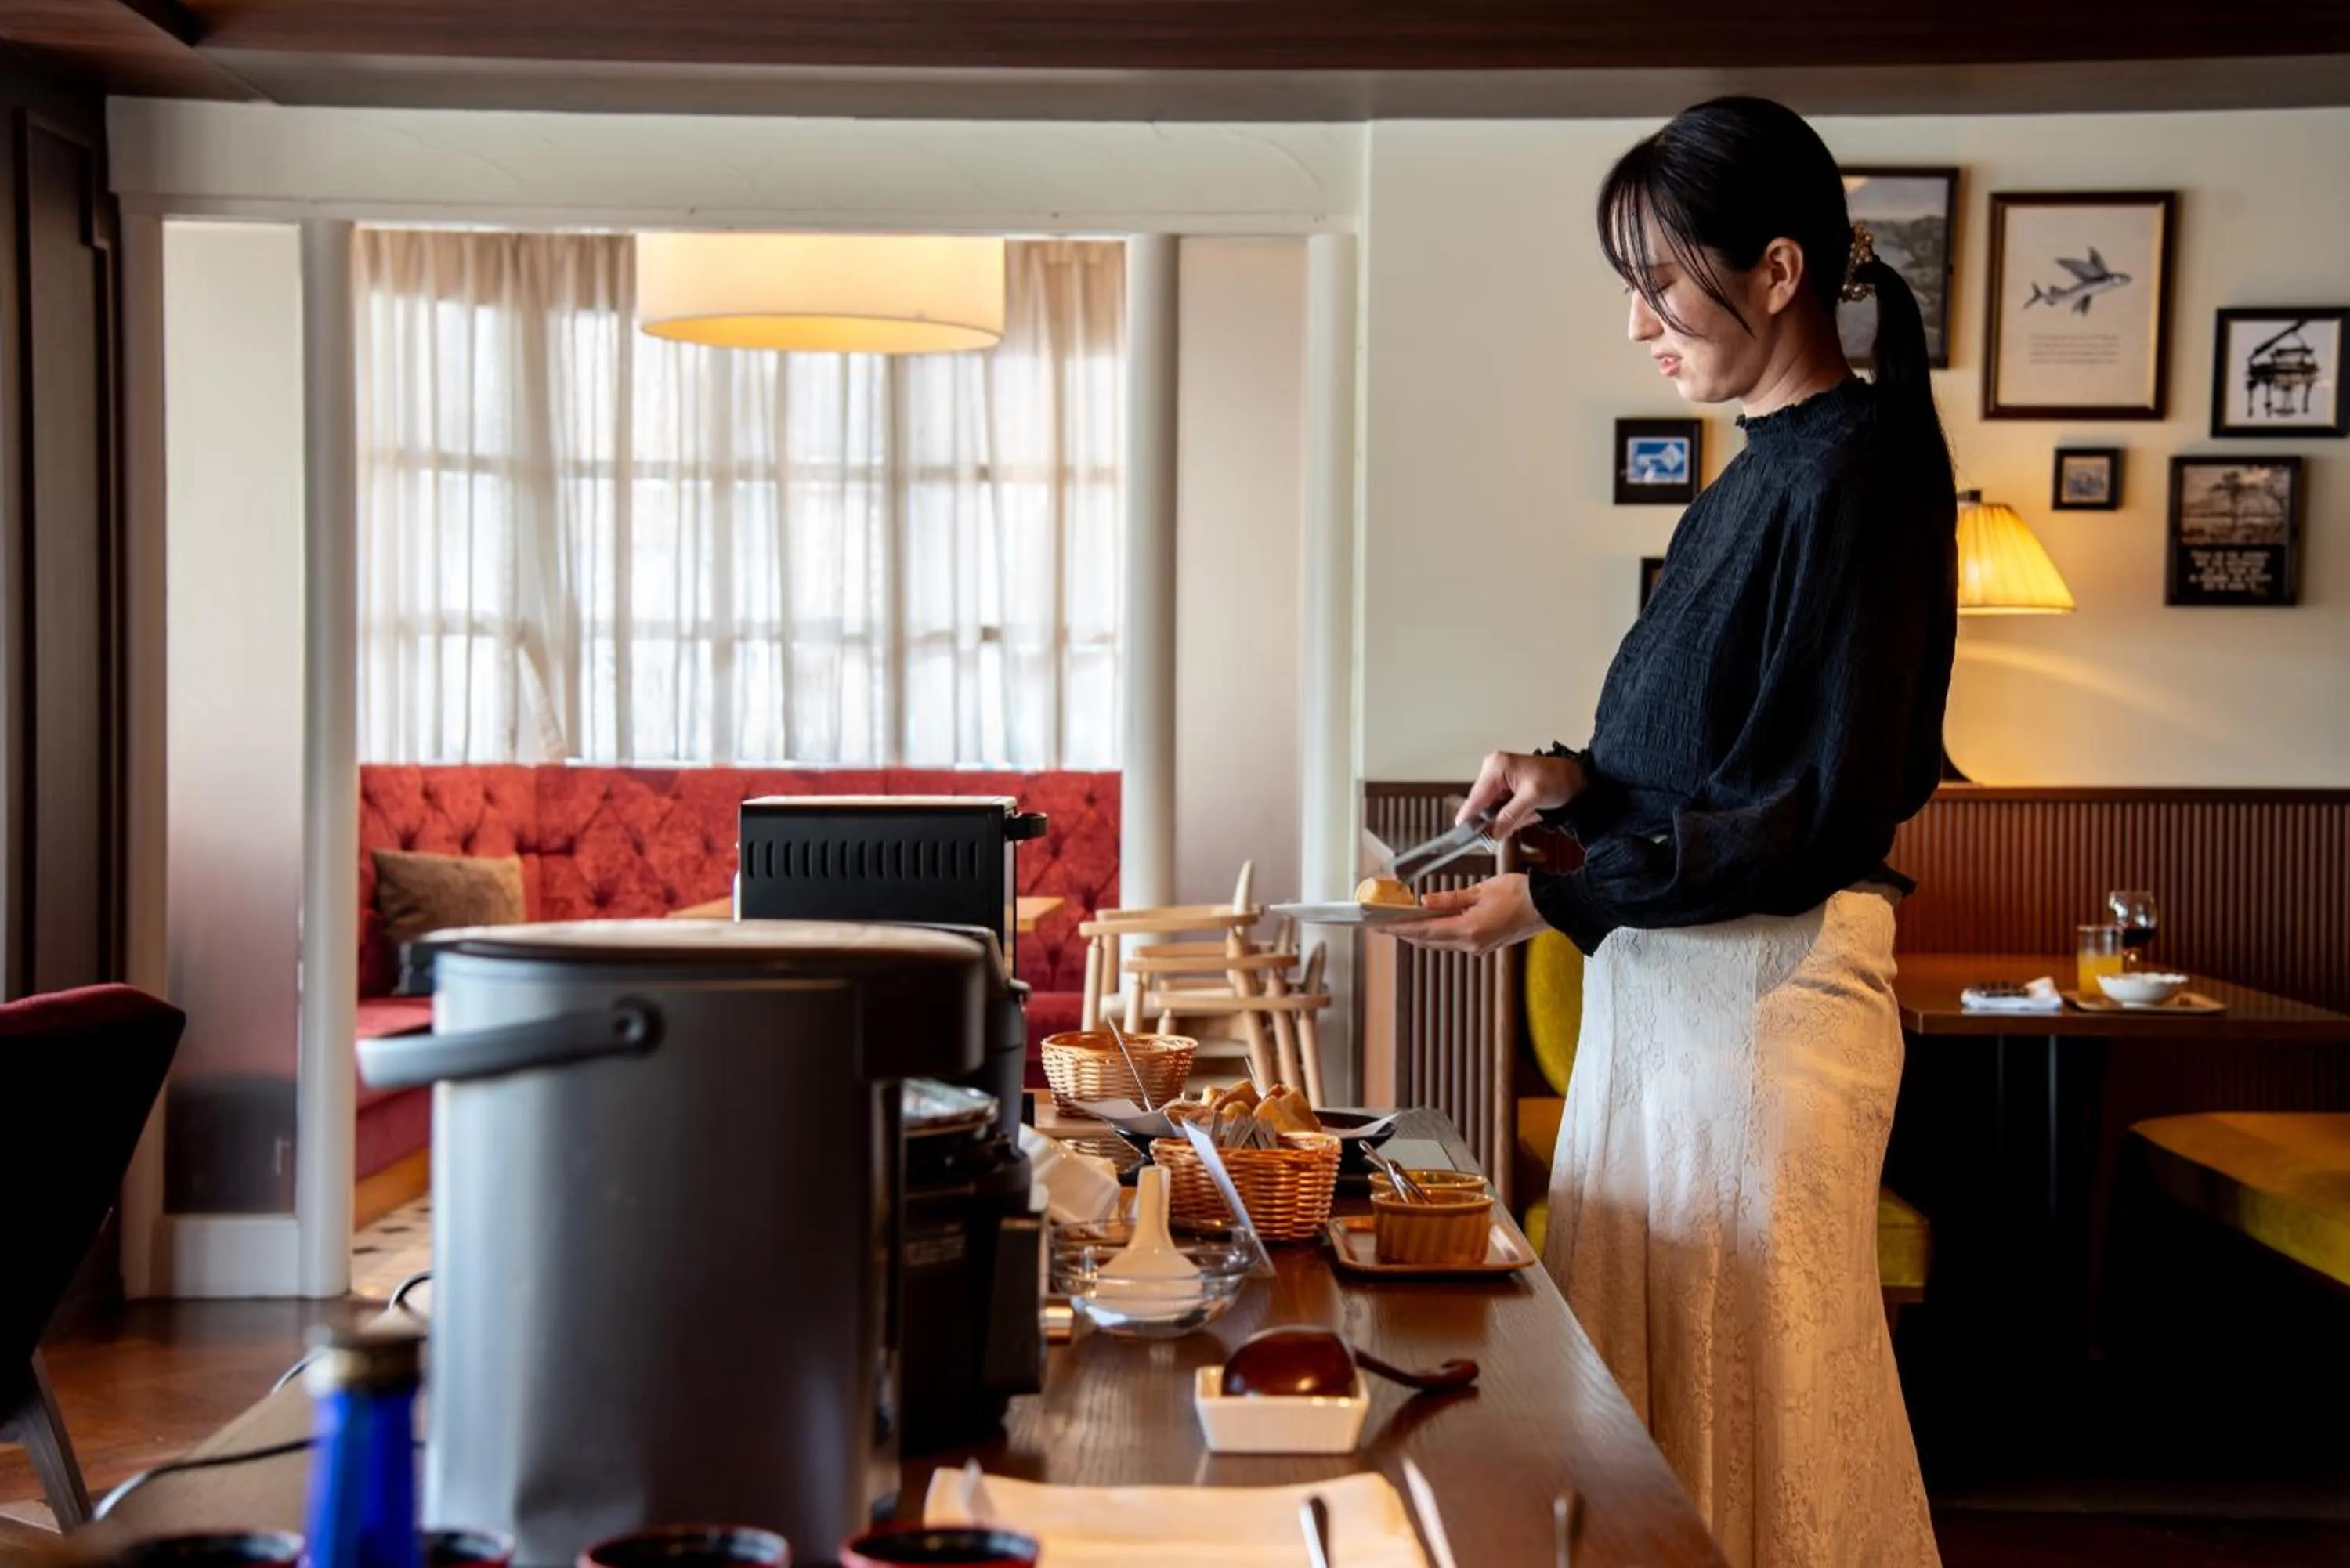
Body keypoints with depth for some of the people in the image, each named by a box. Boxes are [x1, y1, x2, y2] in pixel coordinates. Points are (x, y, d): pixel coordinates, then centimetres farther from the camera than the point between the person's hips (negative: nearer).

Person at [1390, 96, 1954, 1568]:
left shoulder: (1859, 468, -14)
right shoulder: (1765, 467, 13)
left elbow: (1824, 808, -17)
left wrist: (1557, 902, -17)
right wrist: (1581, 780, 3)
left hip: (1766, 988, -9)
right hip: (1667, 977, 9)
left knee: (1755, 1392, 3)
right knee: (1651, 1378, 14)